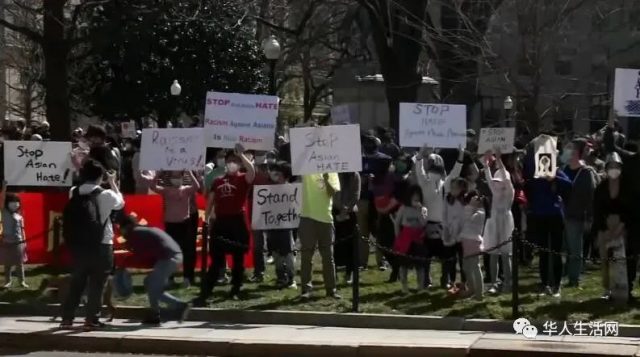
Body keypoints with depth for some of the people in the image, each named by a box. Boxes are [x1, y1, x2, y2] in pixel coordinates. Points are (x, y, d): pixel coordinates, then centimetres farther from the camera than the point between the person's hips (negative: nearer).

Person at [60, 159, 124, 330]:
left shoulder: (74, 193, 1)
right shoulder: (106, 195, -9)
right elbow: (121, 203, 11)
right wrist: (112, 182, 19)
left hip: (78, 245, 4)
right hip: (101, 246, -4)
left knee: (76, 282, 13)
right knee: (97, 284, 3)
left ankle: (67, 318, 13)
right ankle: (91, 319, 4)